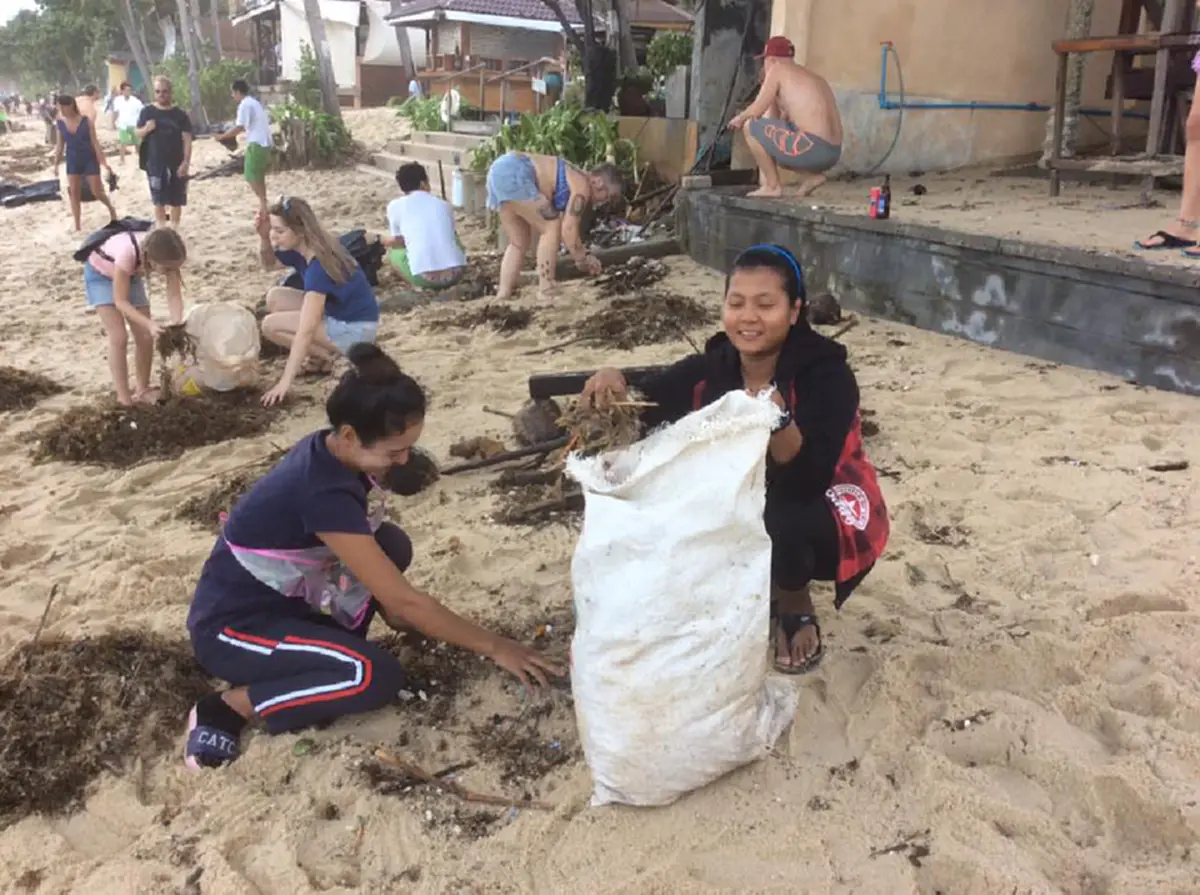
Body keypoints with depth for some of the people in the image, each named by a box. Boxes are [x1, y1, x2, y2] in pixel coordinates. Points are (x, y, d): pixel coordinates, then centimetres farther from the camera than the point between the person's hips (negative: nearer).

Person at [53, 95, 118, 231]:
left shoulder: (86, 121, -12)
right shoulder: (60, 123, -2)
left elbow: (95, 142, -10)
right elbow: (60, 145, 6)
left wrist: (103, 162, -13)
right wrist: (56, 164, 7)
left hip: (89, 160, -3)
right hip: (72, 161, 3)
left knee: (97, 192, -1)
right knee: (74, 193, 3)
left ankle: (111, 209, 32)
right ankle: (77, 227, 9)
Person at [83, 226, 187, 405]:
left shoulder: (165, 254, -30)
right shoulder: (128, 252, -44)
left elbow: (174, 295, -27)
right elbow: (120, 301, -36)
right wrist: (150, 324, -47)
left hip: (130, 274, 5)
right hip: (99, 273, -5)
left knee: (145, 337, -1)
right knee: (119, 337, -14)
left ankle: (142, 390, 15)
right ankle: (124, 398, -5)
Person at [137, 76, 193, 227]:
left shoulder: (180, 114, -1)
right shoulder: (147, 112, 2)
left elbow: (187, 140, -4)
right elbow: (137, 134, 7)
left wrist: (186, 162, -14)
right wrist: (146, 129, -16)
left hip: (176, 164, 0)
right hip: (155, 163, 0)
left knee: (176, 201, 6)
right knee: (159, 200, 1)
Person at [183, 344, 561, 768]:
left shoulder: (327, 450, -7)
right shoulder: (322, 491, -32)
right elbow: (403, 600, -27)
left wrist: (392, 611, 1)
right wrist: (494, 646, -19)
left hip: (283, 602, 8)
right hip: (231, 628, -8)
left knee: (390, 547, -7)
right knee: (379, 677, -24)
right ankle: (229, 706, -8)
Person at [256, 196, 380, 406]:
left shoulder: (318, 267, -28)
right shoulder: (301, 248, -2)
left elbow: (305, 330, -33)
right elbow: (269, 263, 18)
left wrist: (285, 381, -34)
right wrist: (264, 237, -5)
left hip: (355, 328, -9)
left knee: (271, 325, -13)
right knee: (275, 298, 6)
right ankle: (329, 350, 3)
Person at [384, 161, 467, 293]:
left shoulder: (395, 206, 5)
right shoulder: (444, 204, 14)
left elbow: (399, 242, 17)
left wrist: (382, 241, 41)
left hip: (425, 278, -3)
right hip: (457, 272, 4)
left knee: (393, 251, 26)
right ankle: (445, 286, 21)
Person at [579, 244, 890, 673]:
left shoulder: (825, 373, -25)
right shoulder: (709, 370, -13)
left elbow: (808, 482, -34)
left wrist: (778, 418, -52)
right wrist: (611, 384, -33)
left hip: (821, 514, -4)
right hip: (739, 516, 5)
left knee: (778, 521, -36)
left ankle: (796, 606, -1)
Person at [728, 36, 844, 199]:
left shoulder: (777, 68, 3)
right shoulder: (813, 77, 27)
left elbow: (757, 111, -2)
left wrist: (739, 118, 17)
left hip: (811, 148, -9)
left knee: (750, 126, 1)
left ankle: (773, 186, 3)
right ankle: (813, 175, 14)